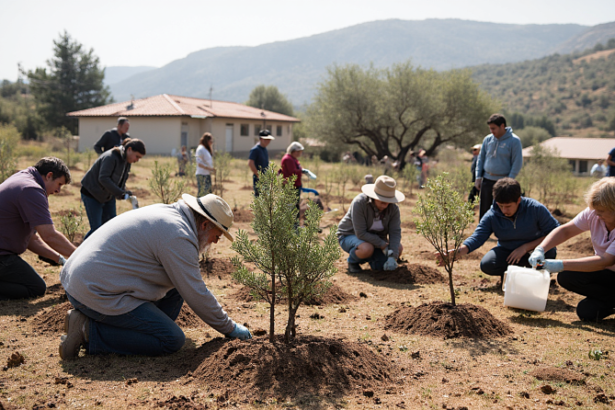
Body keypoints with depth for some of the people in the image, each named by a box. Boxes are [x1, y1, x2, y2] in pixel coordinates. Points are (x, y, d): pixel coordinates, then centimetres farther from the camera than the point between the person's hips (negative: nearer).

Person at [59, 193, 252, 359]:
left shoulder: (166, 212, 14)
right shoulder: (178, 236, -17)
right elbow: (196, 294, -13)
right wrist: (230, 328, -1)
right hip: (98, 295, -10)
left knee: (175, 287, 14)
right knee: (172, 340, -12)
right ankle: (88, 331, -11)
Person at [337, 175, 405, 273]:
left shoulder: (393, 208, -17)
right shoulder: (359, 203, -31)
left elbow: (395, 233, -19)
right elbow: (361, 234, -31)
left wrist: (393, 258, -32)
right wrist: (383, 245, -28)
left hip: (374, 238, 5)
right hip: (350, 236, -5)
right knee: (367, 249, -38)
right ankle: (352, 260, -3)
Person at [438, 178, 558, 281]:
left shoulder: (536, 209, -20)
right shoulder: (492, 216, -14)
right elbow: (477, 237, -20)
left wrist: (525, 247, -26)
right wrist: (457, 252, -41)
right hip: (507, 251, 2)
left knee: (549, 252, -35)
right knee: (486, 265, -26)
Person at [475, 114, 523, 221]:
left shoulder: (514, 141, -6)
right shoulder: (488, 139, 7)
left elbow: (517, 163, -8)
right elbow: (481, 158, 14)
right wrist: (478, 177, 5)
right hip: (487, 180, 4)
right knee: (484, 210, 6)